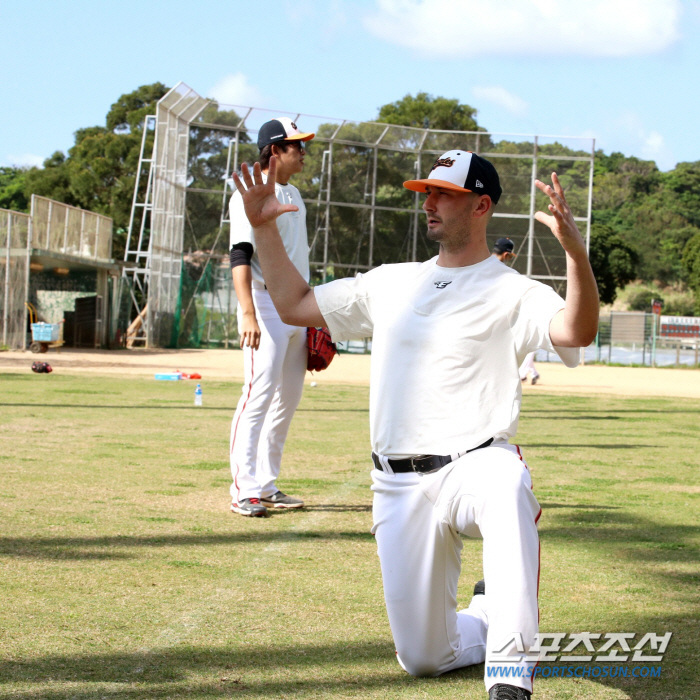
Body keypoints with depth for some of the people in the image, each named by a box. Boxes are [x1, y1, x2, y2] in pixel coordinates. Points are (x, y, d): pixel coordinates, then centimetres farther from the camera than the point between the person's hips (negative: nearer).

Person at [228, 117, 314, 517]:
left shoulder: (294, 195, 18)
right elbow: (240, 257, -18)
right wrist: (248, 313, -28)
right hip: (266, 307, -9)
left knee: (289, 398, 9)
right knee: (261, 392, -14)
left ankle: (267, 485, 16)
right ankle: (244, 491, -13)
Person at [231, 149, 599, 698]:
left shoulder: (511, 293, -3)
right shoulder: (390, 284, 15)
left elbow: (577, 331, -23)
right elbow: (295, 305, 21)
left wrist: (575, 249, -39)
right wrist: (264, 228, 14)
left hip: (474, 468, -5)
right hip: (400, 489, 5)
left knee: (505, 486, -44)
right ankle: (488, 617, 36)